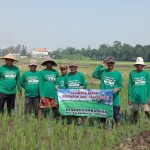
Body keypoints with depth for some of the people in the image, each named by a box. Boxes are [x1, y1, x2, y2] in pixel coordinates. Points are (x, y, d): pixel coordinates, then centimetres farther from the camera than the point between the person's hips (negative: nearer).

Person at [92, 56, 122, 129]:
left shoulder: (118, 74, 0)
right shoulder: (103, 72, 2)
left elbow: (120, 85, 3)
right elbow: (94, 75, -13)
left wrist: (118, 89, -20)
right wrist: (101, 65, -13)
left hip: (114, 99, -1)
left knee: (116, 114, 6)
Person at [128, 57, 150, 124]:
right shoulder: (132, 73, 0)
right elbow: (130, 86, 4)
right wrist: (129, 98, 1)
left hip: (143, 97, 0)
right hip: (134, 97, 1)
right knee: (135, 112, 9)